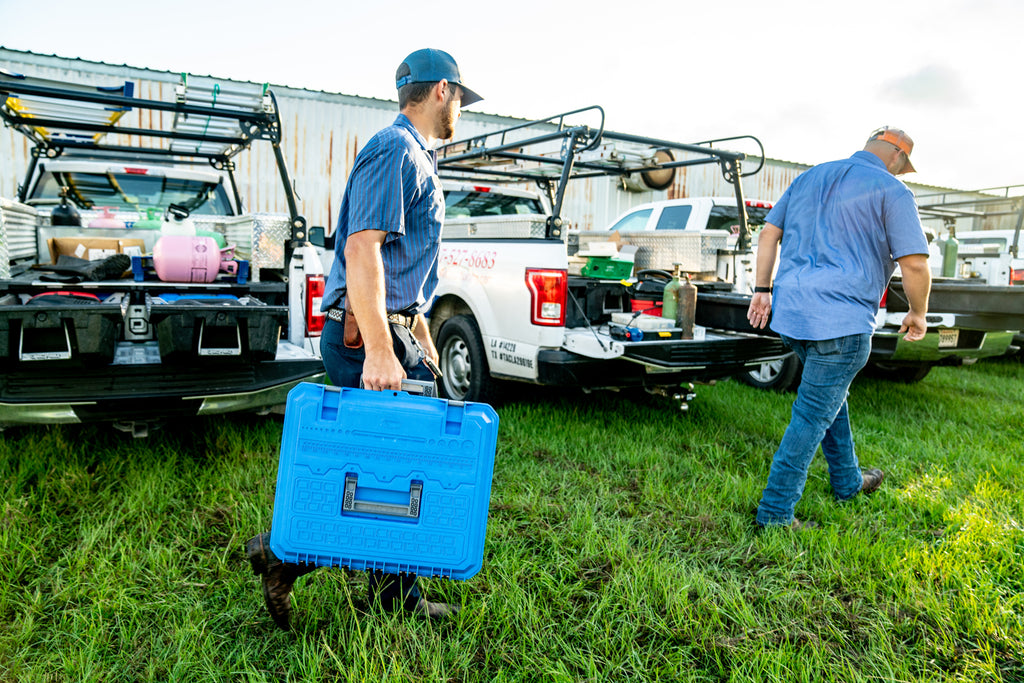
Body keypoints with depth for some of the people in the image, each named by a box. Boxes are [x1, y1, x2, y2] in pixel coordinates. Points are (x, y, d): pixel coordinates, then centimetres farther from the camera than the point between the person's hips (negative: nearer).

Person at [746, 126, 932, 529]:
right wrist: (917, 313, 8)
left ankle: (847, 482, 41)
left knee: (831, 394, 25)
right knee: (813, 415, -1)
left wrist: (763, 289, 18)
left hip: (790, 313, 8)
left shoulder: (811, 177, 17)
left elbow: (768, 233, 16)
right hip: (841, 321, -7)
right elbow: (915, 263, -8)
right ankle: (775, 511, 5)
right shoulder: (891, 191, -3)